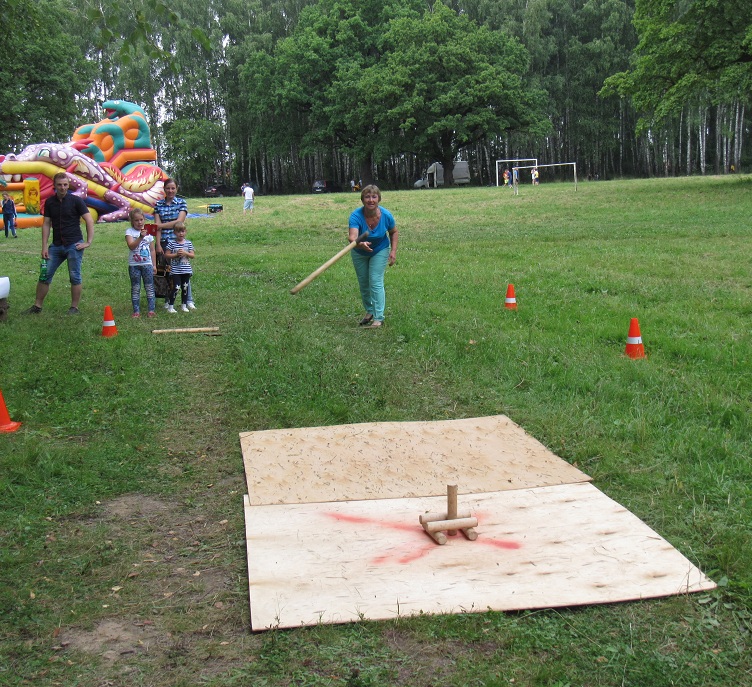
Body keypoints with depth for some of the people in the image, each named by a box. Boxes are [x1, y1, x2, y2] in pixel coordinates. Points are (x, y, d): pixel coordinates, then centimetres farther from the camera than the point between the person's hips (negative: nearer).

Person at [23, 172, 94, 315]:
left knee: (75, 277, 1)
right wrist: (44, 246, 2)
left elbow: (89, 221, -6)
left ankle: (74, 307, 11)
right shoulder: (49, 202, 7)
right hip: (56, 245, 4)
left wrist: (89, 242, -12)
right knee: (44, 275, 4)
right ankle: (37, 306, 13)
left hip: (74, 245, -4)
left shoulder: (75, 201, -5)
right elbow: (46, 224, 8)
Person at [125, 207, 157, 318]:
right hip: (134, 265, -2)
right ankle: (136, 311, 8)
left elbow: (152, 250, 11)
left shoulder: (148, 231, 6)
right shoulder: (129, 231, -3)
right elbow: (131, 246, -20)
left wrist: (154, 265, 10)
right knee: (135, 288, 4)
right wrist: (140, 237, -33)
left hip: (147, 264, 2)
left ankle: (151, 310, 4)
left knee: (149, 288, 1)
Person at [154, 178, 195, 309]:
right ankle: (168, 301, 14)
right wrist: (158, 245, -7)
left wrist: (161, 225, -7)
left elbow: (179, 221, -8)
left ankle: (189, 300, 5)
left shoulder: (181, 202, 3)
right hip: (163, 242, 2)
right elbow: (157, 226, 0)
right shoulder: (159, 204, 7)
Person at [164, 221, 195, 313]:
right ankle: (171, 306, 0)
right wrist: (176, 254, -15)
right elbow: (166, 255, -4)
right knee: (176, 287, -8)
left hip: (186, 270, 4)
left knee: (185, 287, 10)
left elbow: (193, 255, 2)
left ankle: (184, 305, 23)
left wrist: (185, 253, -14)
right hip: (175, 270, -4)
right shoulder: (172, 243, -4)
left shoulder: (188, 243, 4)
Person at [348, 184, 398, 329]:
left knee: (376, 282, -12)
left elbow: (394, 232, -3)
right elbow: (352, 237, -48)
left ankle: (378, 318, -8)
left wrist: (393, 251, -14)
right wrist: (361, 244, -69)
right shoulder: (356, 216, -32)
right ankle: (369, 311, 35)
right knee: (363, 283, 13)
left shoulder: (386, 215, -24)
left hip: (380, 251, -1)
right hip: (359, 253, 1)